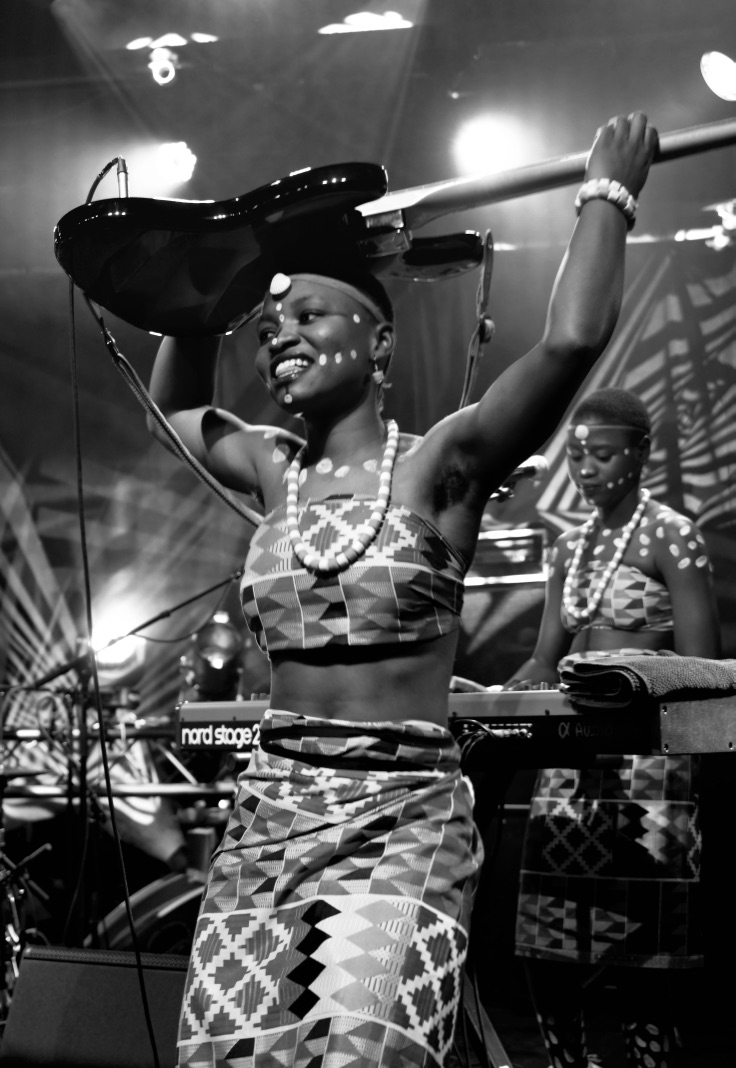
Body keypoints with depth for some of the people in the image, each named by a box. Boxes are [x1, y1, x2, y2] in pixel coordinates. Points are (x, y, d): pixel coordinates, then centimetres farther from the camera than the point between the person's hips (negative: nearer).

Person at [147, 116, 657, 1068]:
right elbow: (173, 405, 33)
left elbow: (571, 340, -17)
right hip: (265, 812, 5)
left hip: (404, 818, -5)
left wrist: (609, 190, -5)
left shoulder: (438, 463, -3)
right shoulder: (274, 472, 12)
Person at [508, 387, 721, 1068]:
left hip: (646, 760, -6)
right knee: (544, 953, 4)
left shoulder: (671, 536, -3)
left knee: (637, 963, -5)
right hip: (572, 757, 6)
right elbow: (545, 662, 14)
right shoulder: (571, 548, 16)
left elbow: (702, 670, -9)